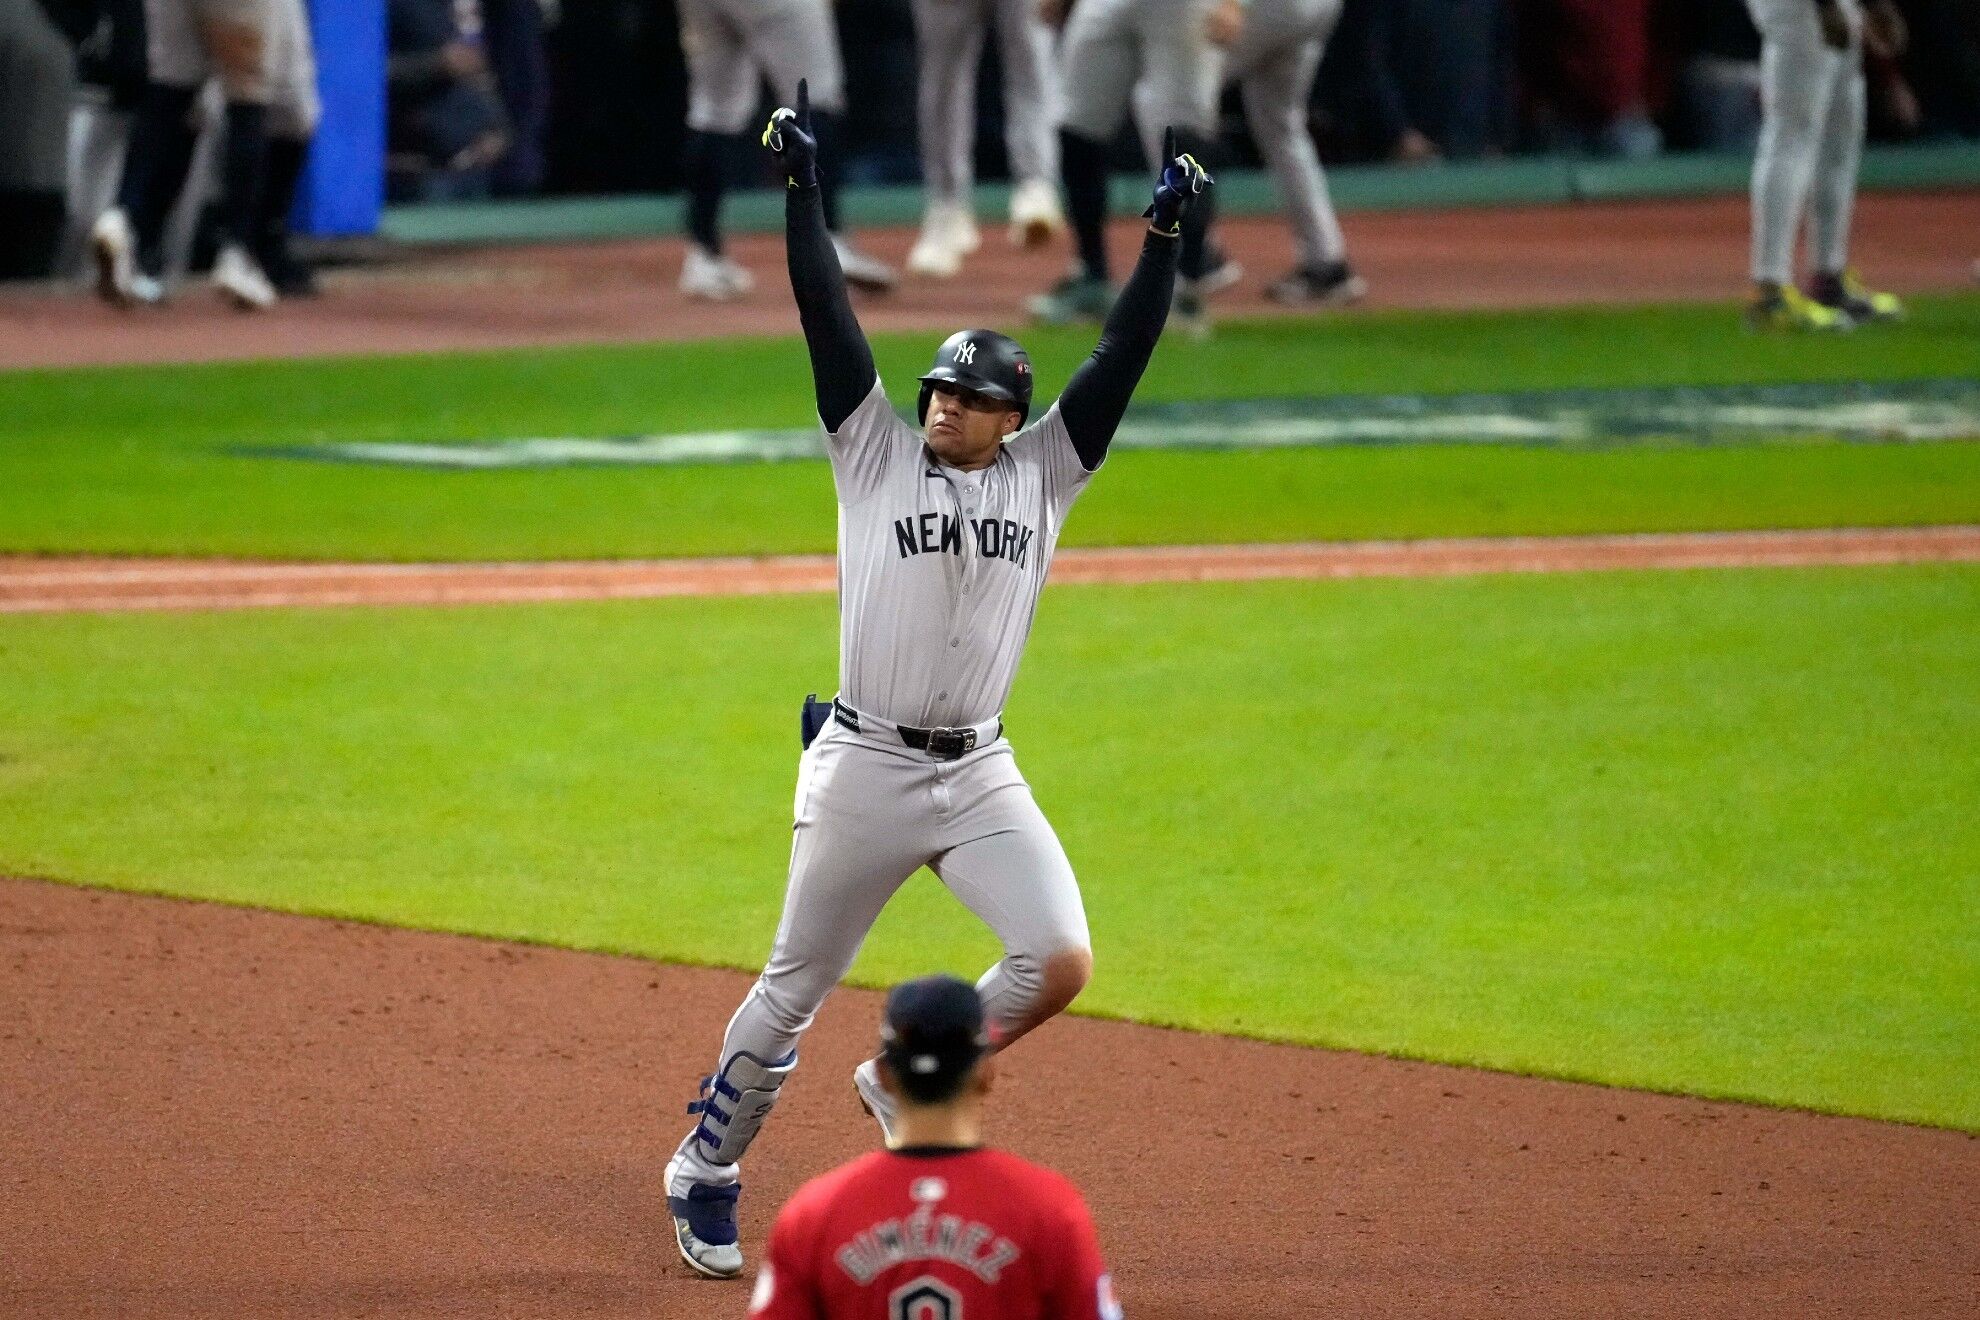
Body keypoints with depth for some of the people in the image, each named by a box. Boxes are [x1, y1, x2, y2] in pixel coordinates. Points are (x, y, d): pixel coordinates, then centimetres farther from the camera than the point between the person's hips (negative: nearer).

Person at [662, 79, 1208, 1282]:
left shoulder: (1043, 474, 7)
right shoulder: (878, 453, 2)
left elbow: (1123, 357, 2)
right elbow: (830, 321, -5)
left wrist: (1166, 236, -5)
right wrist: (801, 189, -11)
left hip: (981, 776, 2)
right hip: (863, 771, -2)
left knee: (1062, 964, -15)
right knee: (795, 991, 5)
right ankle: (706, 1174, 23)